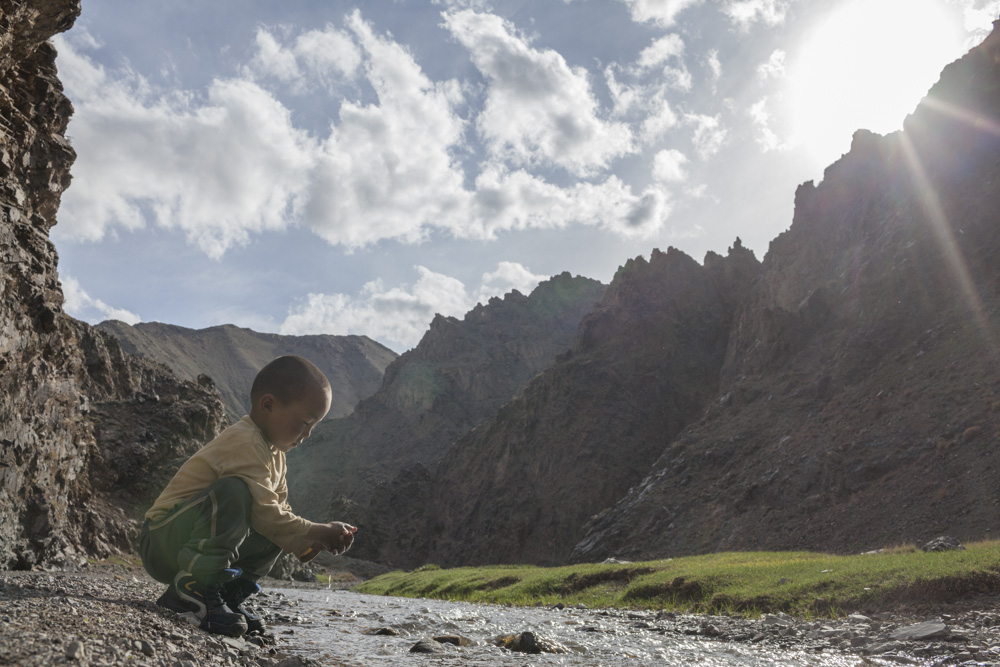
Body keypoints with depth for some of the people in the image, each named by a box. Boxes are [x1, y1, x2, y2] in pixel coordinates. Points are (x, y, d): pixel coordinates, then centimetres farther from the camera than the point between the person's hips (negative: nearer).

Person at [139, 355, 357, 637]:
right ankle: (195, 587, -24)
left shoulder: (274, 454, 11)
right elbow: (263, 514, -27)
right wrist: (318, 533, -20)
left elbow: (279, 512, 10)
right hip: (162, 543, -10)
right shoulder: (246, 444, -22)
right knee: (234, 490, -33)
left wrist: (311, 542, -6)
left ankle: (228, 593, 3)